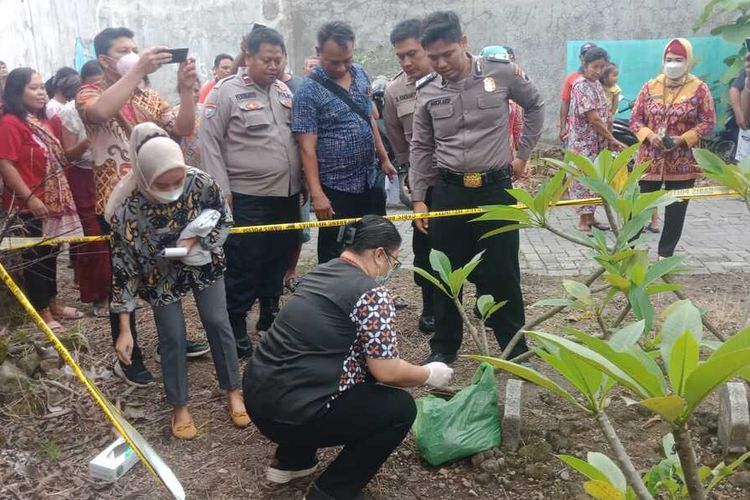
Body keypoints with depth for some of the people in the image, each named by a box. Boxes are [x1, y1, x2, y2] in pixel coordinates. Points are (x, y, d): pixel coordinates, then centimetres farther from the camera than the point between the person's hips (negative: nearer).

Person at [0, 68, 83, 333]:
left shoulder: (42, 121, 12)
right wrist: (30, 198, -23)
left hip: (51, 201, 8)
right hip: (28, 205, -8)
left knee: (50, 254, 16)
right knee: (35, 257, 2)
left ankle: (52, 304, 29)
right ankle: (42, 313, 12)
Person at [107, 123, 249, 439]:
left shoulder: (201, 183, -29)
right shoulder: (127, 210, -32)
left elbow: (225, 220, -9)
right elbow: (124, 269, -24)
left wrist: (196, 241, -29)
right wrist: (125, 329, -24)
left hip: (203, 263, 2)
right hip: (160, 275, -1)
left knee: (217, 323, 2)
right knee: (172, 338, -1)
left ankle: (233, 392, 21)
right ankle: (179, 407, 20)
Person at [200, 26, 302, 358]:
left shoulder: (285, 91, 12)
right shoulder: (227, 91, -7)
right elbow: (210, 142, -7)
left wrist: (302, 181, 12)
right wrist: (221, 190, -12)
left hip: (287, 195, 6)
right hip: (247, 198, -6)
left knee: (278, 263, 16)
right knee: (243, 268, 2)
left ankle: (270, 320, 32)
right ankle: (235, 330, 16)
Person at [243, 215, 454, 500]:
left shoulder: (320, 272, 12)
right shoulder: (372, 294, -13)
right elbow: (387, 372, -12)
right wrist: (429, 374, 8)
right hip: (290, 412, -9)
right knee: (400, 408, 4)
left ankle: (290, 462, 31)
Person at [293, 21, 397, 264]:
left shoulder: (360, 74, 5)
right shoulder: (308, 91, -15)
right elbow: (307, 148, -17)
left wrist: (384, 158, 17)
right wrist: (317, 194, -22)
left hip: (371, 179, 6)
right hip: (336, 188, -6)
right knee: (335, 256, 6)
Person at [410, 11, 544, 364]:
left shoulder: (501, 72, -6)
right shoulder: (426, 91, -1)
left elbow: (535, 107, 12)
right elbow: (421, 148, 7)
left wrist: (523, 154, 9)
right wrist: (418, 198, 3)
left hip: (495, 189, -1)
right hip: (448, 192, 2)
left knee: (501, 273, 5)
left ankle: (515, 347, 23)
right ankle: (444, 346, 24)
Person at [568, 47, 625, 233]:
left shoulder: (597, 84, 10)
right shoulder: (581, 86, -16)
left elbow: (605, 114, 15)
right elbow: (593, 118, -20)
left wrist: (608, 140, 9)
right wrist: (612, 139, -17)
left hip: (598, 143, 8)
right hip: (583, 143, -8)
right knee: (584, 180, -3)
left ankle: (591, 217, 22)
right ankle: (583, 221, 4)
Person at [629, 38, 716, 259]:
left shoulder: (699, 88, -2)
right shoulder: (650, 87, 4)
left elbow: (708, 121, -3)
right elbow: (635, 120, 4)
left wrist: (683, 139, -18)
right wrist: (649, 135, -15)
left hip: (682, 163, -1)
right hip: (650, 160, 1)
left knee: (675, 211, 7)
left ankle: (666, 253, 19)